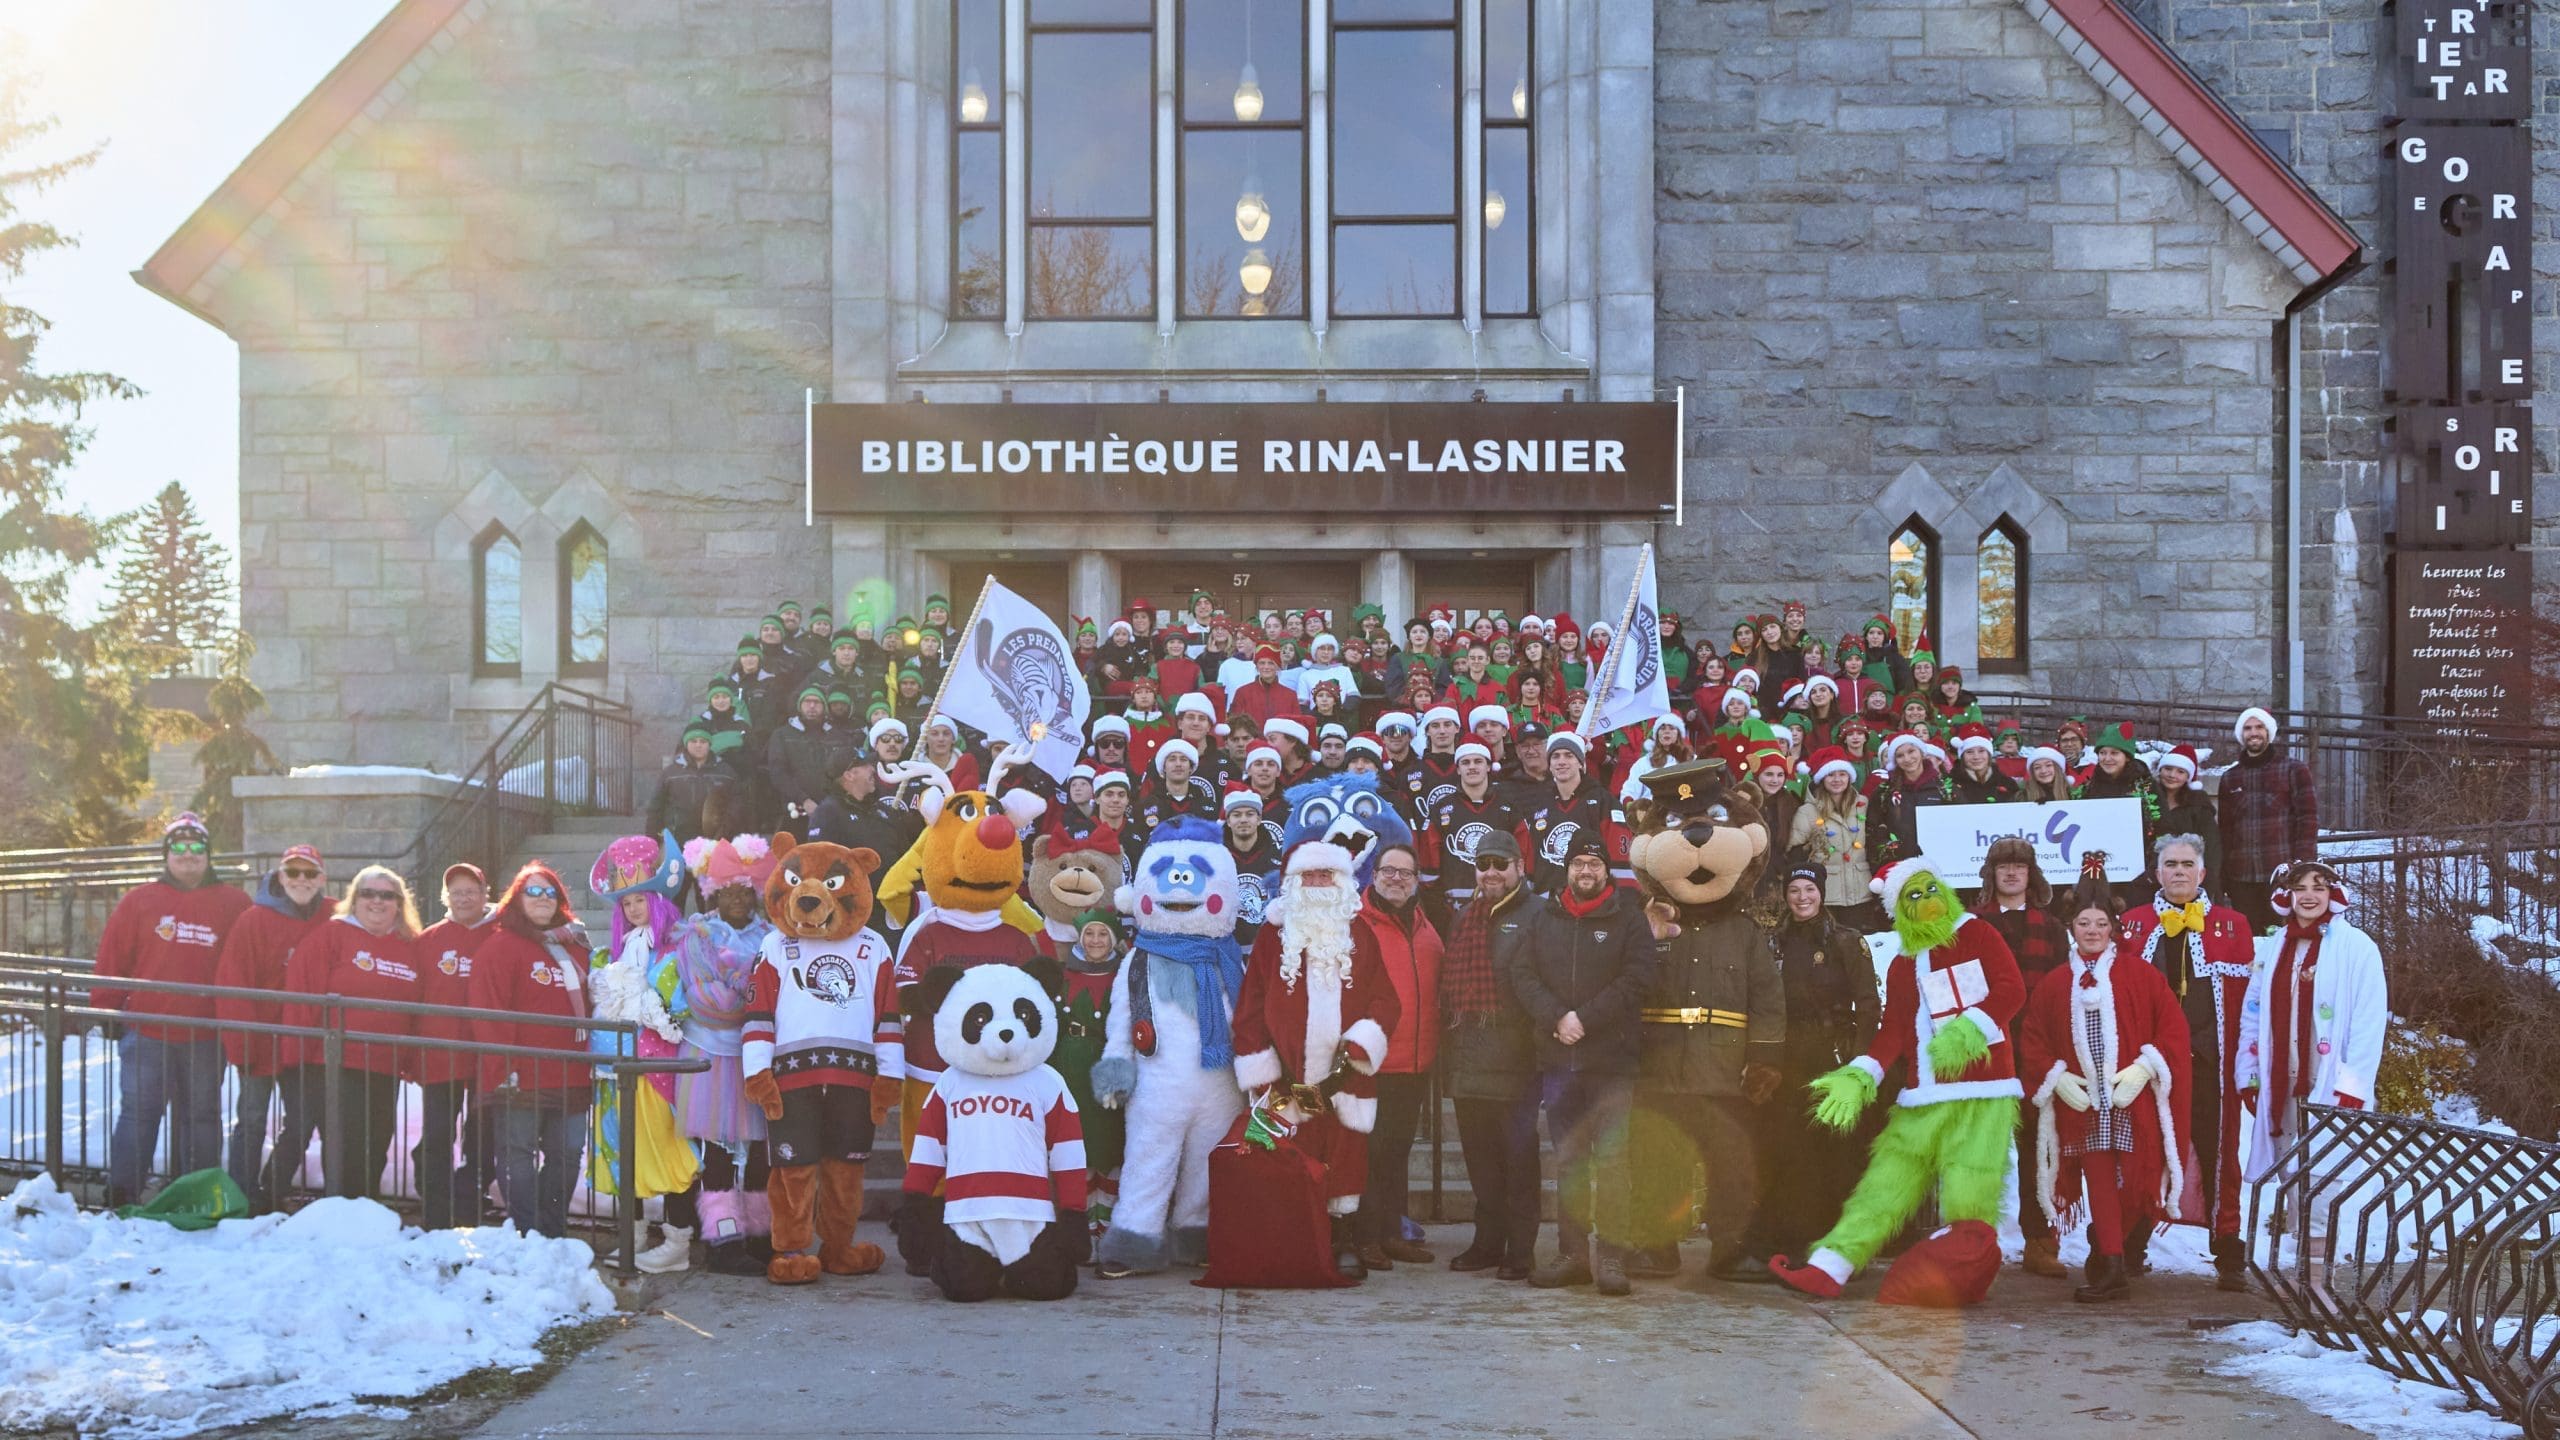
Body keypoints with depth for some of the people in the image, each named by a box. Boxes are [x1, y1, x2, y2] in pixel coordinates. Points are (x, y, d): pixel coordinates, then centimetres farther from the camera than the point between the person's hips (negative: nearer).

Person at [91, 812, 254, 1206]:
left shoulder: (234, 904, 5)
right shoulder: (140, 900, 4)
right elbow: (112, 959, 3)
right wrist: (107, 1011, -1)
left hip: (206, 1037, 1)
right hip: (145, 1031, -1)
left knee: (201, 1115, 10)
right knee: (138, 1111, -1)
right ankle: (120, 1196, 4)